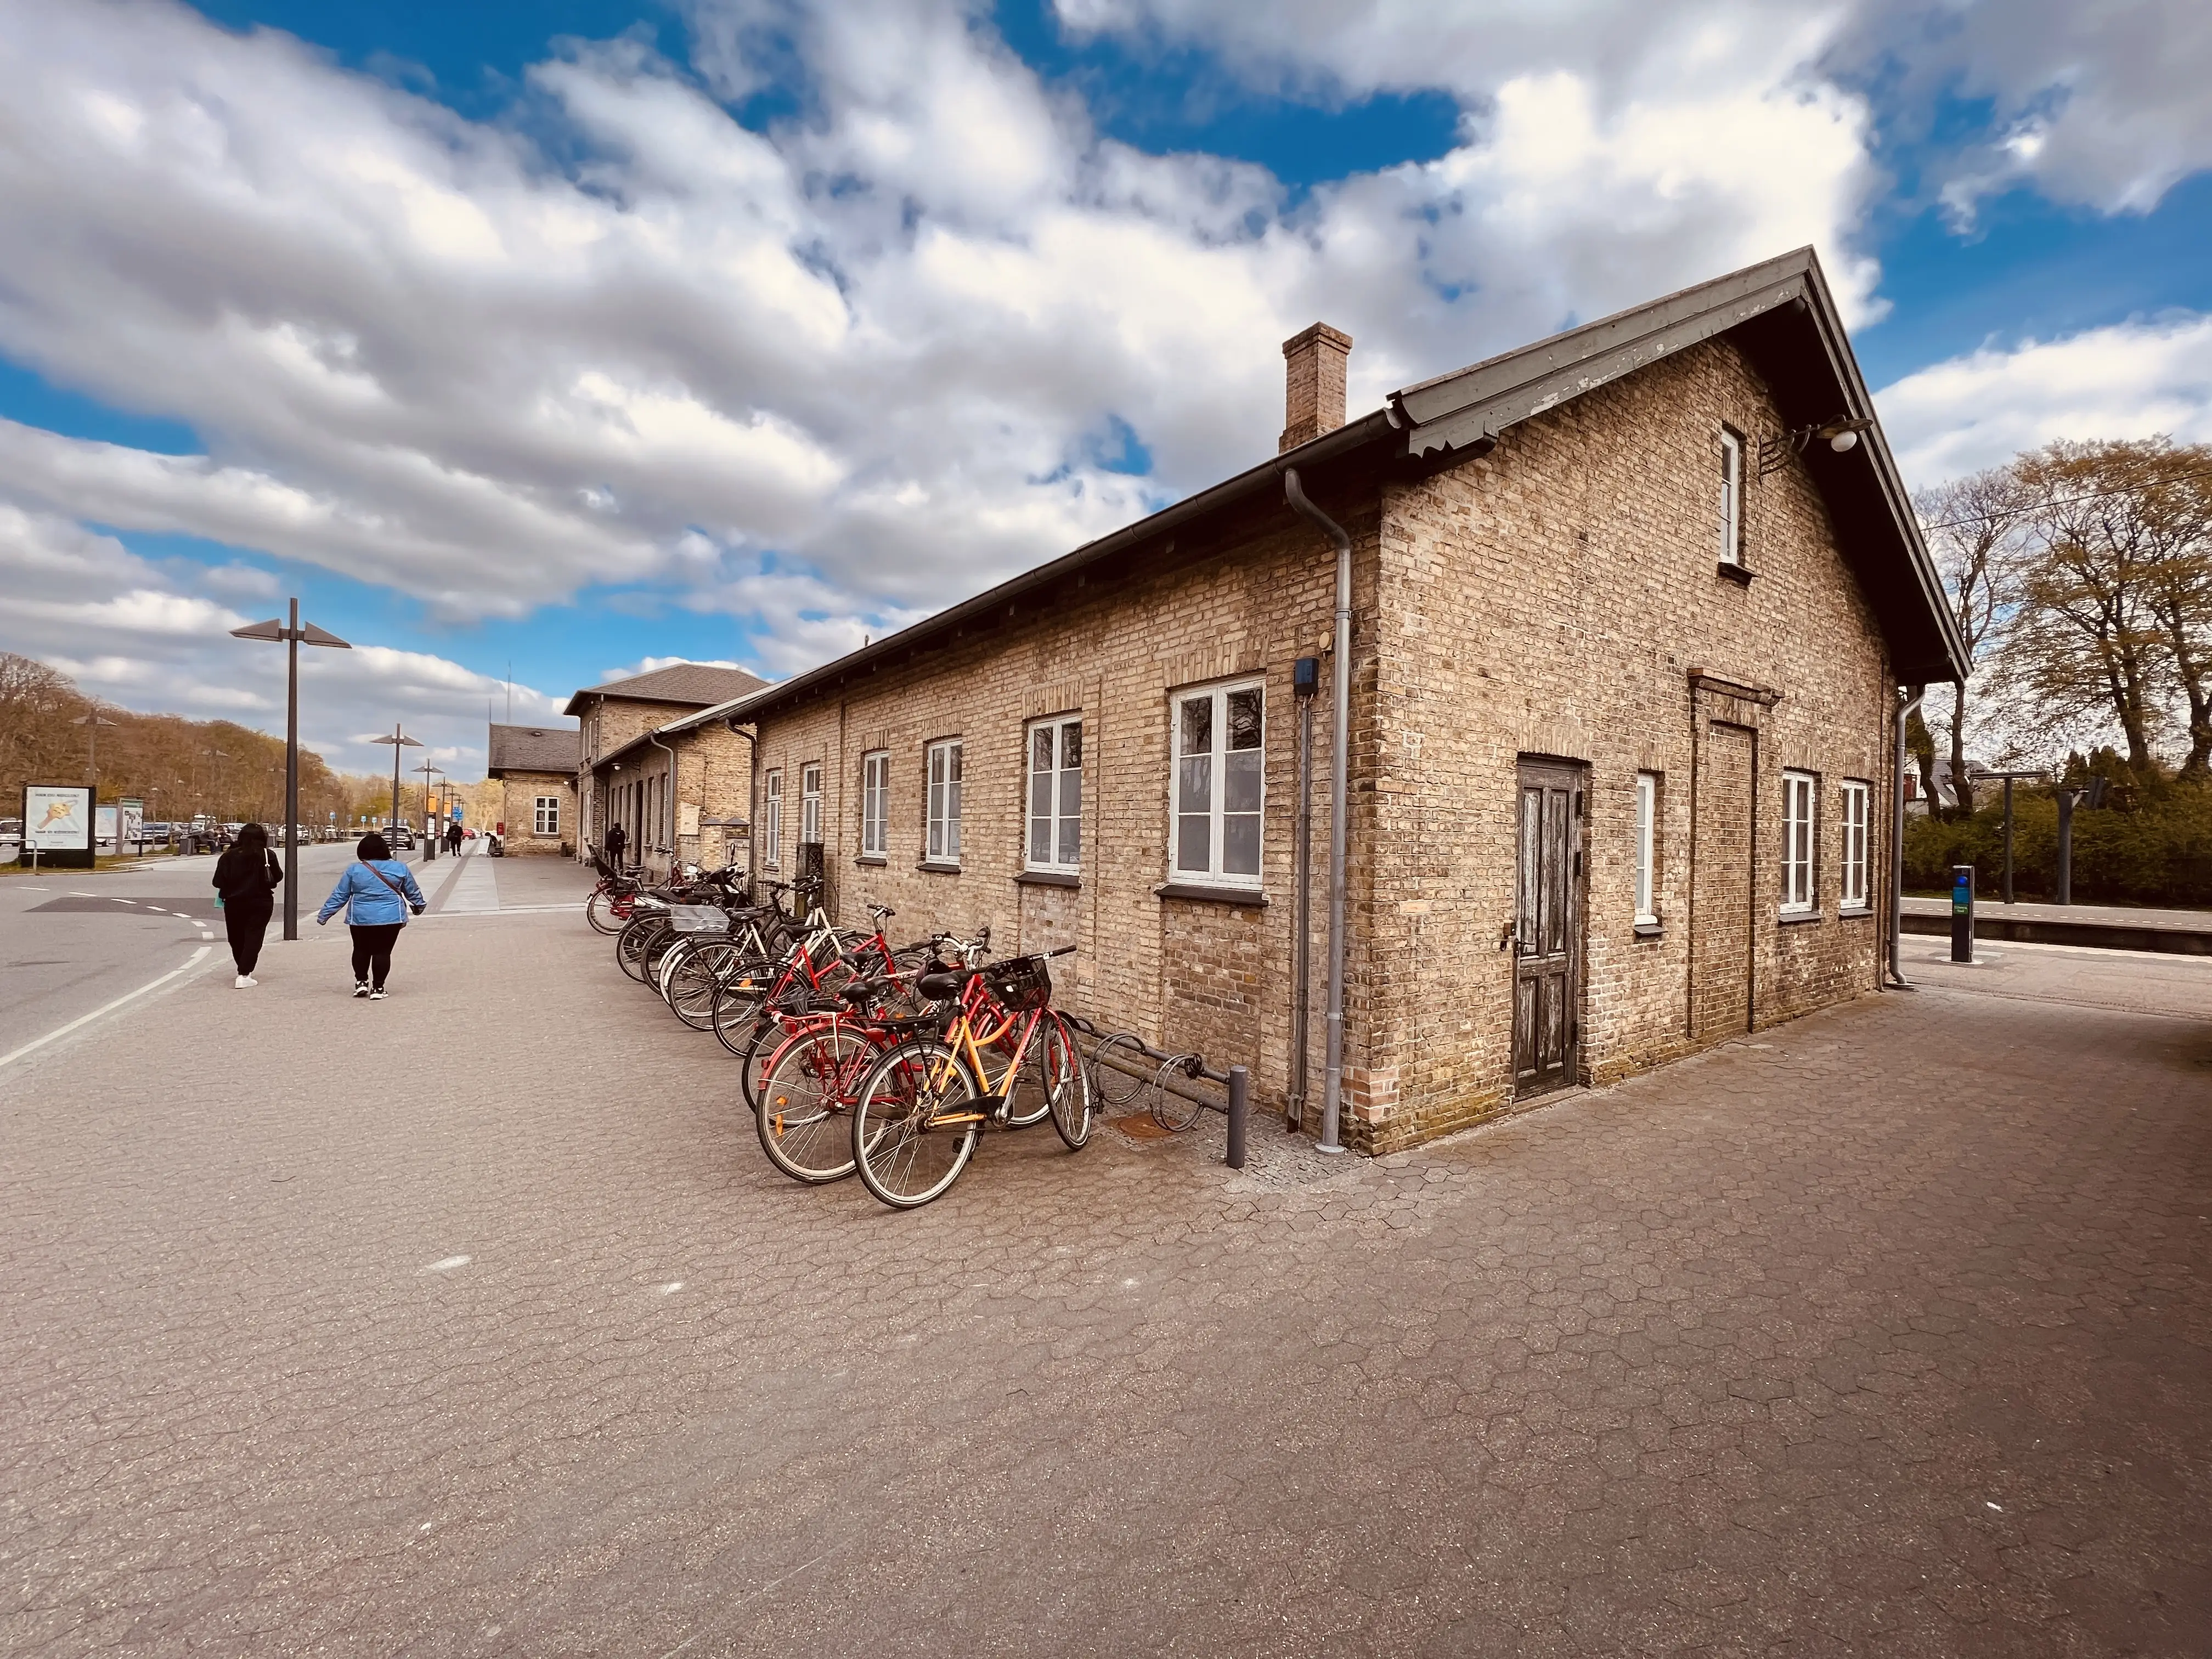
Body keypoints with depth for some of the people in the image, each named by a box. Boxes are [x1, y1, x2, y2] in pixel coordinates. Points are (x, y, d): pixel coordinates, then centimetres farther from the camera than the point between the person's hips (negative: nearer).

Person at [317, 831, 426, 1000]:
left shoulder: (354, 870, -2)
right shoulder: (400, 868, -1)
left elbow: (339, 896, 2)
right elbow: (413, 892, 11)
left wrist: (324, 915, 12)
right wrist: (418, 906, 29)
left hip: (361, 919, 1)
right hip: (390, 918, -1)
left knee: (361, 950, 20)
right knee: (383, 952, 3)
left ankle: (361, 982, 21)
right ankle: (377, 988, 5)